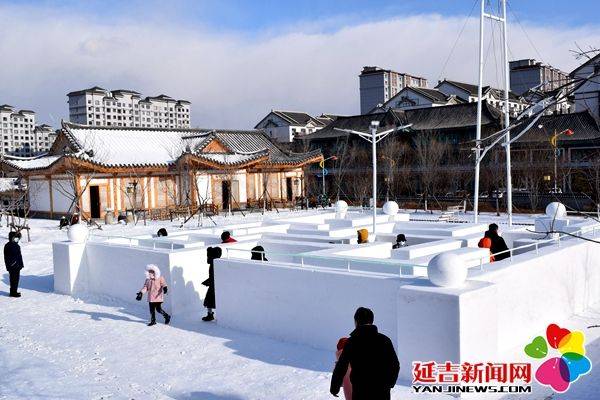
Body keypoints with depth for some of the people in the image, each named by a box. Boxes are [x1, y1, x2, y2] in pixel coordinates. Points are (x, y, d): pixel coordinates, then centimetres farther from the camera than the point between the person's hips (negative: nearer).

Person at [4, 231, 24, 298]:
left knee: (12, 279, 17)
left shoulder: (6, 246, 8)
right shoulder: (16, 246, -19)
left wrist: (7, 265, 22)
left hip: (9, 266, 9)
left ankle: (12, 292, 24)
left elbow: (5, 257, 16)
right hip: (15, 266, -9)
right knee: (15, 279, -1)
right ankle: (14, 292, 2)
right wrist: (21, 264, -10)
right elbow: (19, 256, -18)